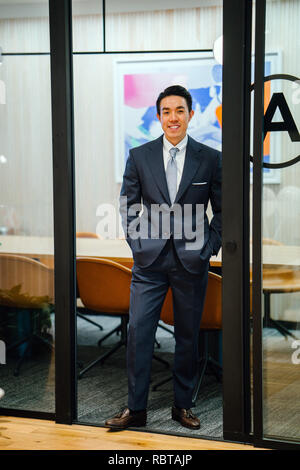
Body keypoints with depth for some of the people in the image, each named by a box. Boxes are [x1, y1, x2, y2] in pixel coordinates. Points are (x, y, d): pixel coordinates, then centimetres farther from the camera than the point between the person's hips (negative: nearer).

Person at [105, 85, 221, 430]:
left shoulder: (210, 159, 1)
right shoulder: (139, 156, 3)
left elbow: (222, 209, 7)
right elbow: (127, 203, 10)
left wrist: (211, 246, -1)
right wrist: (136, 241, 2)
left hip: (191, 259, 0)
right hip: (150, 259, 0)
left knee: (188, 335, 8)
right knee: (138, 331, -4)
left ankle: (182, 405, 21)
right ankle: (135, 408, 5)